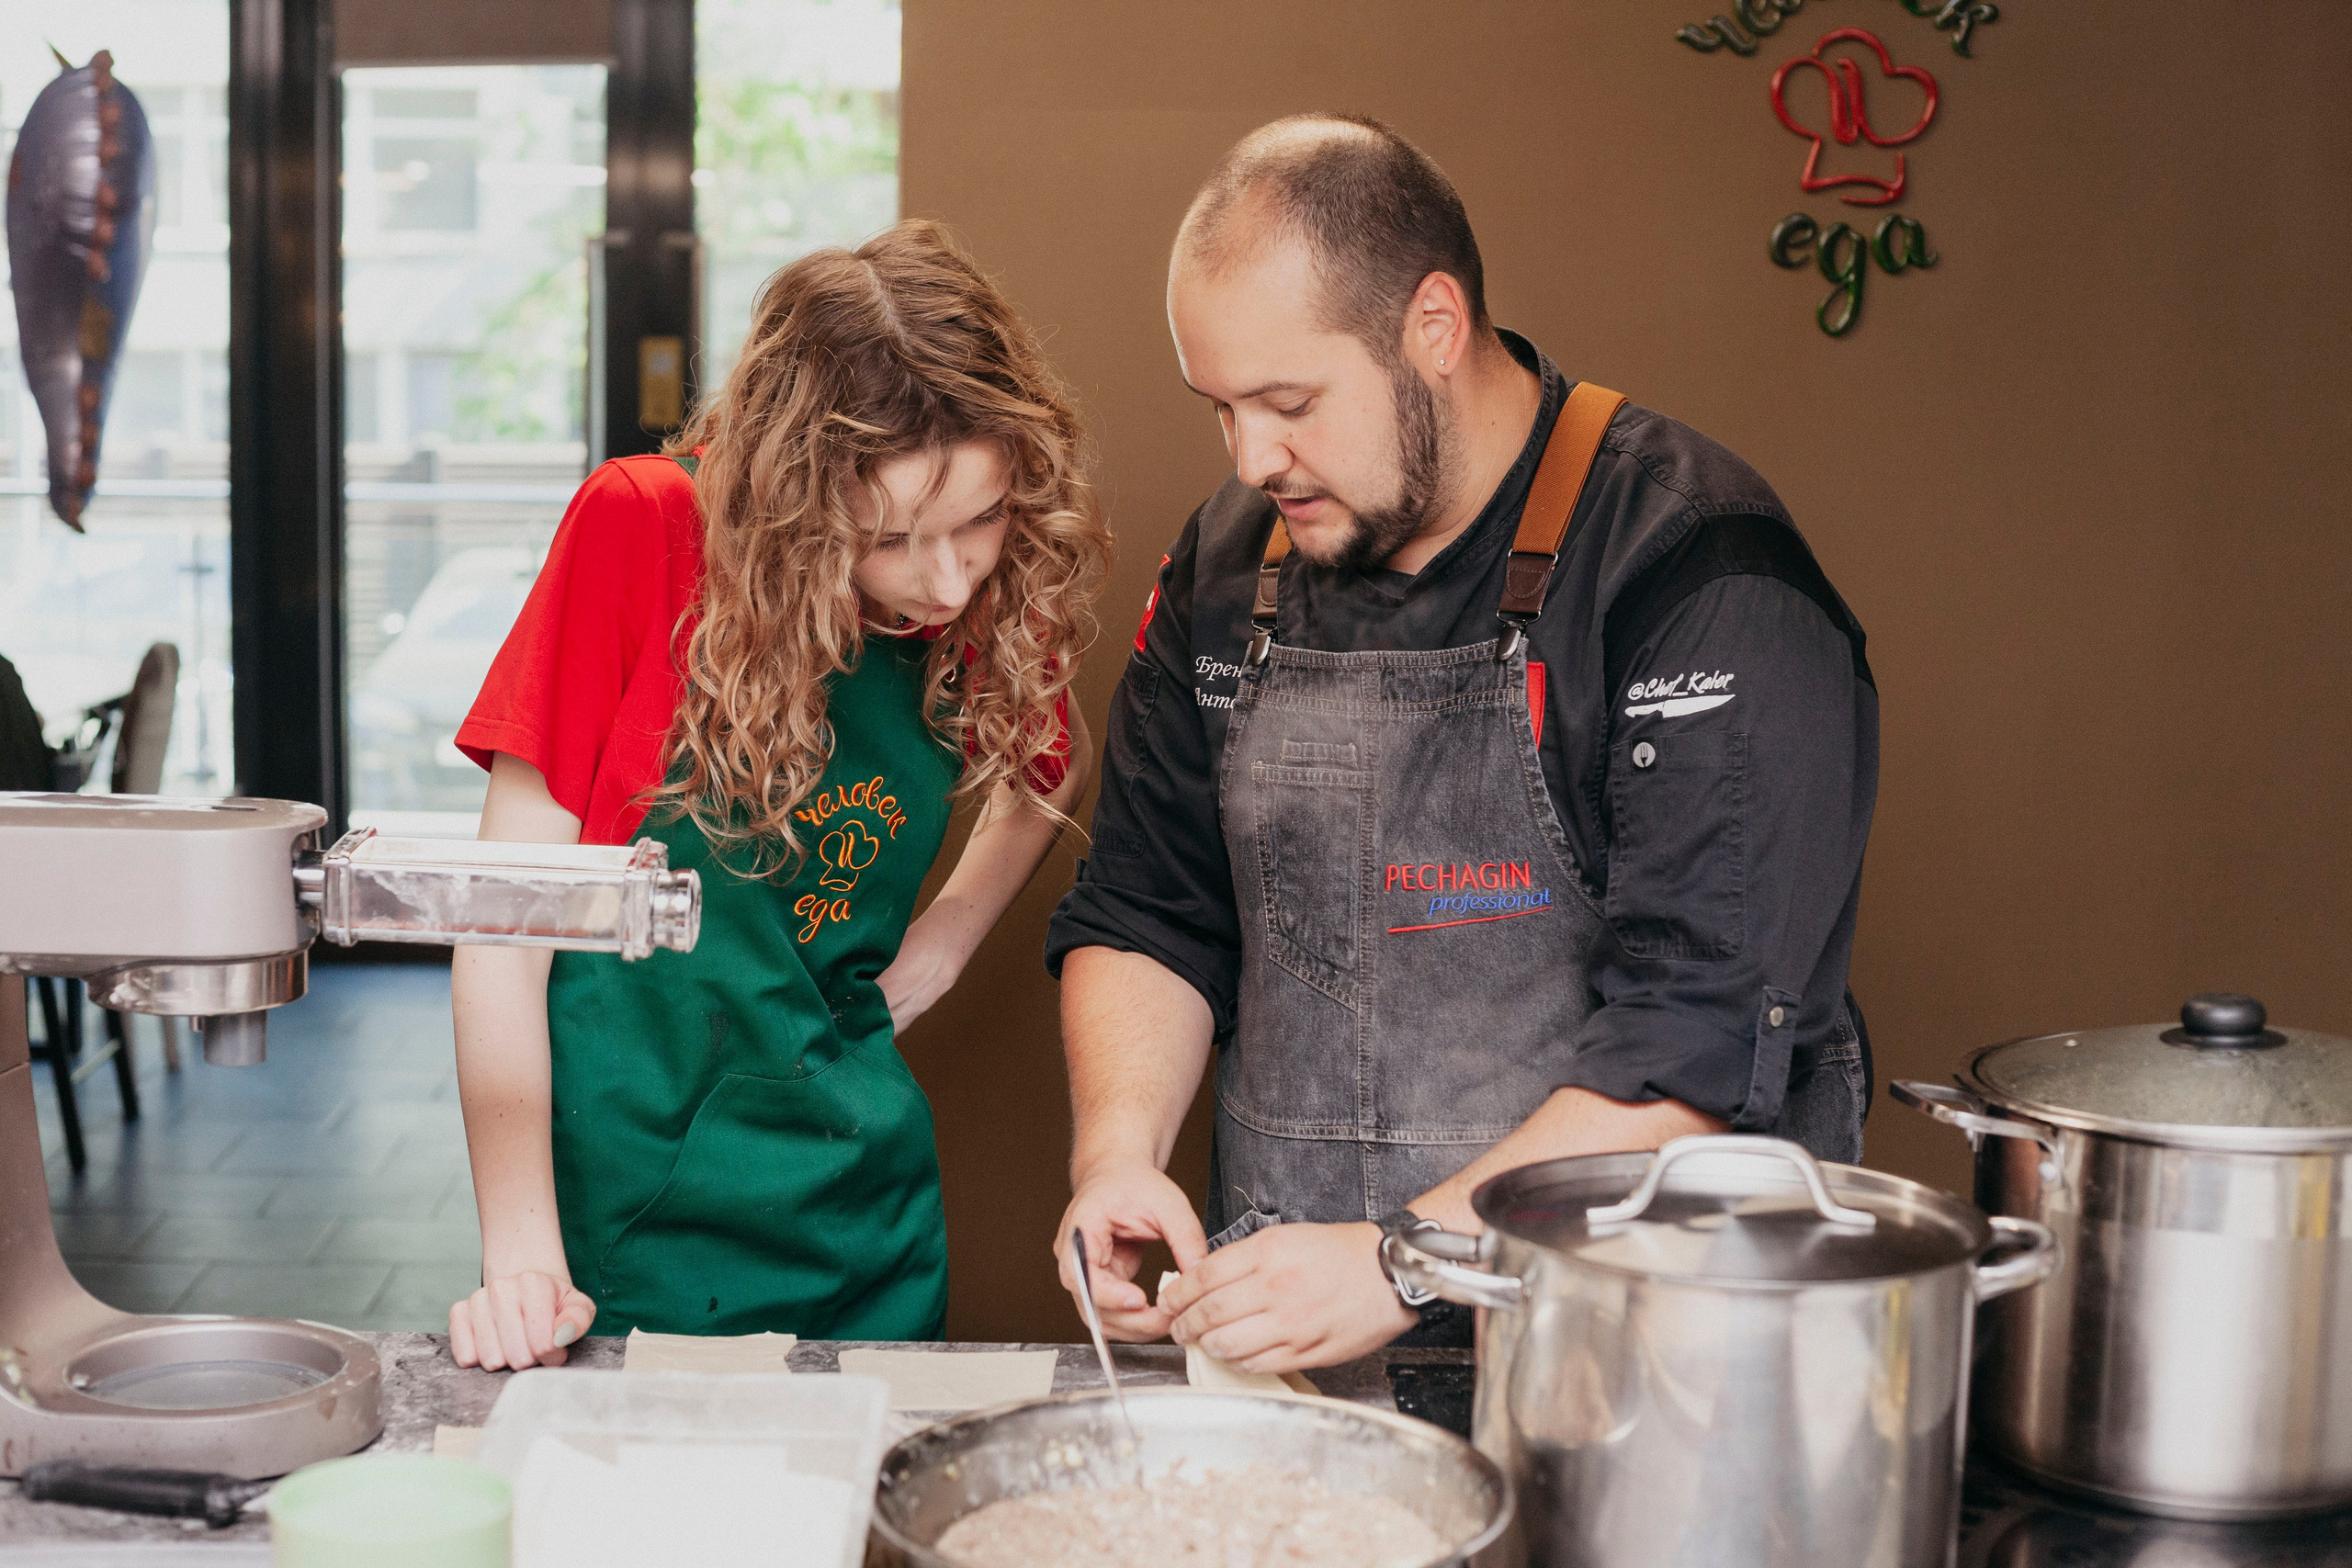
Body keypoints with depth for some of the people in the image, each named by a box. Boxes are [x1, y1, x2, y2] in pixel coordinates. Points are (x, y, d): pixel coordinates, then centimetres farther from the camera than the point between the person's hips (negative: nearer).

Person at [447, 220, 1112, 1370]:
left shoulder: (993, 591, -4)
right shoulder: (642, 531, -16)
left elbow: (1048, 776, 20)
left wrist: (942, 942, 3)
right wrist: (522, 1258, -21)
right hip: (620, 1238, -4)